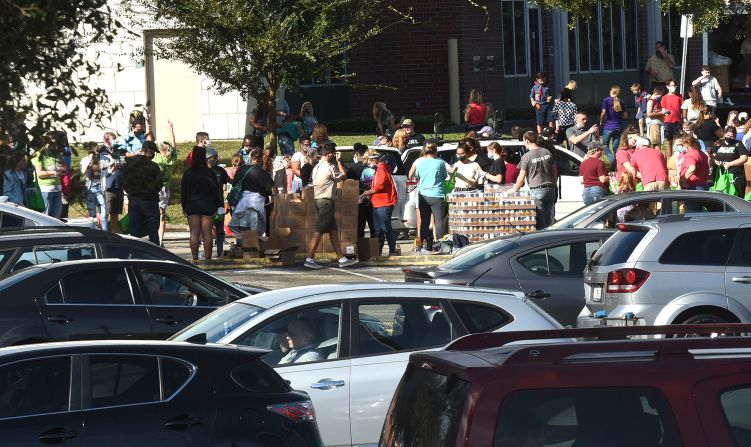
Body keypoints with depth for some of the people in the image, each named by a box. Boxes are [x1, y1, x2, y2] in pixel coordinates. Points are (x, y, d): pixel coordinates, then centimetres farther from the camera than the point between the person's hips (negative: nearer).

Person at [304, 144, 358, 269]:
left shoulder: (316, 167, 13)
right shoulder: (330, 167, -14)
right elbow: (344, 177, -3)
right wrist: (339, 161, 4)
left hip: (318, 200, 10)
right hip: (326, 201, -10)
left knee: (333, 230, 11)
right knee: (319, 231, -8)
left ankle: (342, 259, 12)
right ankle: (309, 259, -9)